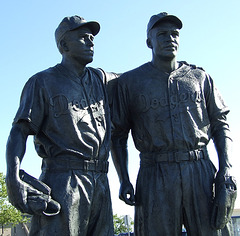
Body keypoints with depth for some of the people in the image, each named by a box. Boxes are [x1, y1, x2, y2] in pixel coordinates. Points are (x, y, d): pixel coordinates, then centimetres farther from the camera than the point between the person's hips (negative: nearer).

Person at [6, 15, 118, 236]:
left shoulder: (100, 79, 20)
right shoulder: (43, 82, 4)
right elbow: (19, 131, -5)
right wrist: (13, 177, -22)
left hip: (100, 184, 6)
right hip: (63, 181, -6)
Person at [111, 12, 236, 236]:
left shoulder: (199, 77, 15)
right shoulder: (130, 81, 9)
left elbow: (220, 124, 13)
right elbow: (118, 135, 9)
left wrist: (226, 169, -1)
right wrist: (124, 180, -2)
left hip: (201, 170, 2)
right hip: (155, 174, -1)